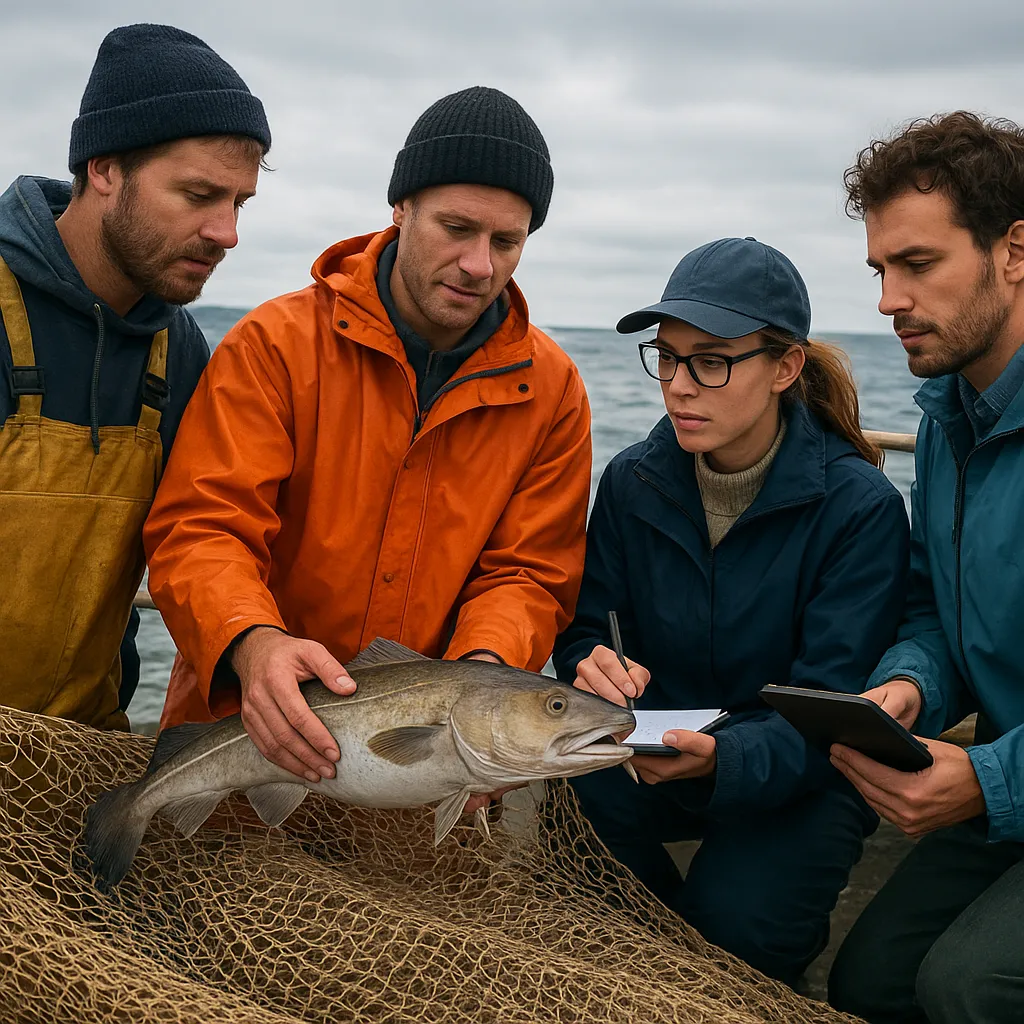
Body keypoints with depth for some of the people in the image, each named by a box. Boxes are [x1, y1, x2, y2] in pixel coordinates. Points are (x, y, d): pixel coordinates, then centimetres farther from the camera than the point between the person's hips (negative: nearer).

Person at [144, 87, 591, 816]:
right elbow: (200, 527, -11)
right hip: (248, 732, -1)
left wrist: (484, 669, -20)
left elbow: (529, 575, 2)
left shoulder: (552, 390, 2)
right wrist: (252, 642, -32)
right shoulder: (277, 344, -5)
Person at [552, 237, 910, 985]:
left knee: (735, 924, -28)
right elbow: (585, 631, -3)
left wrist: (723, 759, -43)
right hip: (658, 754, 3)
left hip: (801, 779, -3)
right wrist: (593, 671, -29)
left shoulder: (860, 506, -19)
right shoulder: (634, 481, -5)